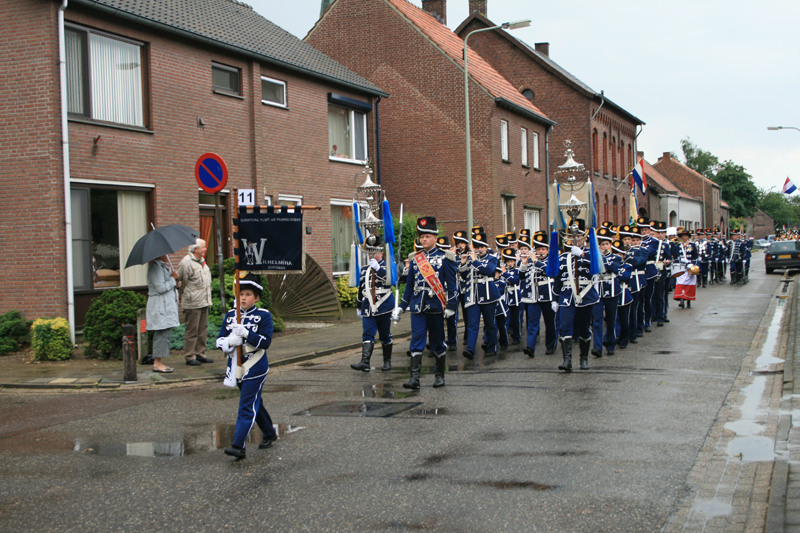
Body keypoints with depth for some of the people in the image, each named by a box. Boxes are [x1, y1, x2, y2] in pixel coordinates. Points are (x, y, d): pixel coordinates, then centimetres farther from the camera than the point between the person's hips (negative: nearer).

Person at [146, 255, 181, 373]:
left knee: (165, 333, 9)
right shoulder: (155, 267, -15)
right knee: (162, 333, -9)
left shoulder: (164, 266, 18)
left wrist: (175, 284, 4)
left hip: (167, 304, 10)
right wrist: (173, 279, -10)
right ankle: (157, 363, -5)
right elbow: (161, 288, -21)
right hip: (160, 305, -10)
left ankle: (157, 362, 12)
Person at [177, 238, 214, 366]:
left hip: (204, 303, 9)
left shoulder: (202, 261, 16)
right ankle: (190, 357, 4)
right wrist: (184, 295, -2)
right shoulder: (186, 262, -13)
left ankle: (200, 354, 21)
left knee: (203, 330, 12)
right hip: (192, 304, -9)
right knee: (192, 331, -3)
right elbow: (181, 281, -10)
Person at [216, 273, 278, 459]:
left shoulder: (264, 316, -6)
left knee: (247, 406, -10)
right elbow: (219, 341, 4)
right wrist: (230, 341, -19)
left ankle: (238, 446, -13)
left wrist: (245, 333, -26)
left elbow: (266, 342, -15)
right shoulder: (230, 315, 6)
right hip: (237, 367, 6)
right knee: (255, 403, 18)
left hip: (255, 368, -6)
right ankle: (270, 434, 36)